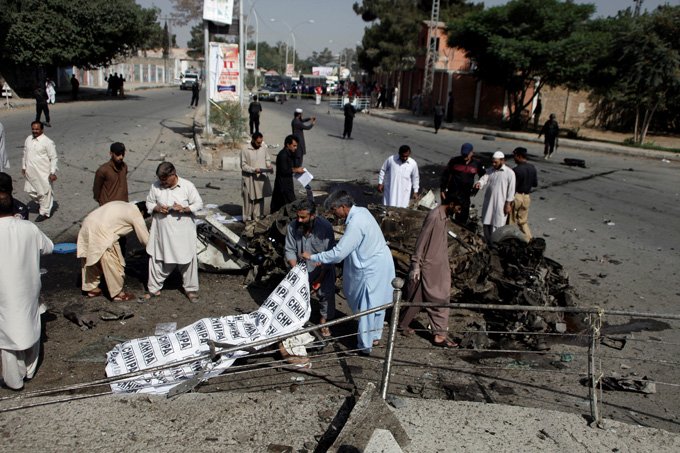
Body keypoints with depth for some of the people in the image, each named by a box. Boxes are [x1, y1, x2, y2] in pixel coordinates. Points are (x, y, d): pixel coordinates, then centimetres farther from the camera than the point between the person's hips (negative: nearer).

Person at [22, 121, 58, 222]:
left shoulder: (47, 142, -14)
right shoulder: (28, 139, 5)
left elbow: (53, 158, -13)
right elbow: (25, 154, 17)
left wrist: (53, 172, -16)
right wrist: (24, 167, 19)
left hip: (43, 173, -7)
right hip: (30, 172, 7)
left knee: (44, 192, 2)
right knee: (30, 191, 15)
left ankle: (44, 212, 18)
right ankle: (42, 203, 39)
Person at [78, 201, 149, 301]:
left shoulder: (123, 205, 25)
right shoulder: (136, 213, 2)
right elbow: (145, 239, 6)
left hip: (88, 224, 9)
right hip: (100, 231, -9)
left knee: (91, 259, 23)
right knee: (112, 263, 4)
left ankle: (91, 288, 35)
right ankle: (117, 293, 14)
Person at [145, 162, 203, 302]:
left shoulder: (187, 186, -11)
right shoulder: (156, 186, -4)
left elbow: (199, 204, -6)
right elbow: (149, 203, 8)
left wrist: (184, 209, -23)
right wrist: (157, 208, -14)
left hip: (183, 231, -2)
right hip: (161, 231, 2)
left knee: (187, 260, 7)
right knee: (157, 259, 10)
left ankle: (191, 289, 23)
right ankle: (154, 289, 27)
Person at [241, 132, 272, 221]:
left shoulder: (263, 150, 4)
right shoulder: (245, 151, -10)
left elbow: (267, 160, 16)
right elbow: (243, 165, -10)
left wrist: (269, 165, -6)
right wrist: (254, 170, -22)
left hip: (261, 178, 4)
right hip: (249, 179, -4)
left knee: (260, 199, 10)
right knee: (249, 199, 4)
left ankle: (257, 218, 21)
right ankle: (247, 219, 15)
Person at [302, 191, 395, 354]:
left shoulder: (355, 224, -27)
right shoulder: (361, 211, 3)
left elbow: (338, 254, -26)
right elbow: (346, 246, 11)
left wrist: (312, 257, -15)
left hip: (371, 269, -9)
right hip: (380, 263, 9)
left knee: (366, 306, 5)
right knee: (377, 302, 21)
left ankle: (365, 345, 19)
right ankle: (375, 336, 38)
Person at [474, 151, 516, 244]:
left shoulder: (509, 173, -9)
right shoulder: (491, 171, 8)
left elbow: (511, 190, -9)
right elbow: (485, 179, -7)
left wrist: (508, 204, -11)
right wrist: (479, 183, -31)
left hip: (500, 204, -6)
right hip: (488, 202, 6)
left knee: (497, 225, -2)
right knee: (486, 223, 12)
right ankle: (488, 243, 27)